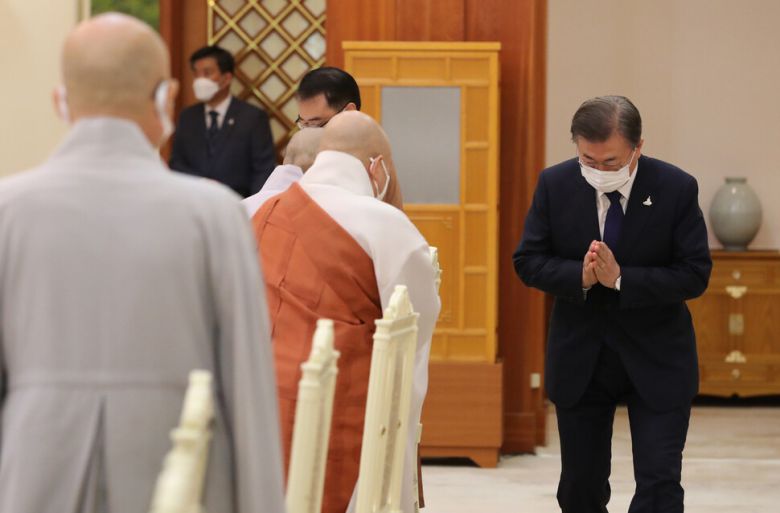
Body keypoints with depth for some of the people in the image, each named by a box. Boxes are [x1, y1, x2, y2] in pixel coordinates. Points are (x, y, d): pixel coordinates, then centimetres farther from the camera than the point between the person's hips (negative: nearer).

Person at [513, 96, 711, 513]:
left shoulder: (677, 188, -12)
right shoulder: (555, 184, -6)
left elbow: (694, 275, -13)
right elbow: (528, 262, -3)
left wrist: (621, 279, -25)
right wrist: (580, 276, -22)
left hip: (655, 358, -2)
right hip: (579, 357, 2)